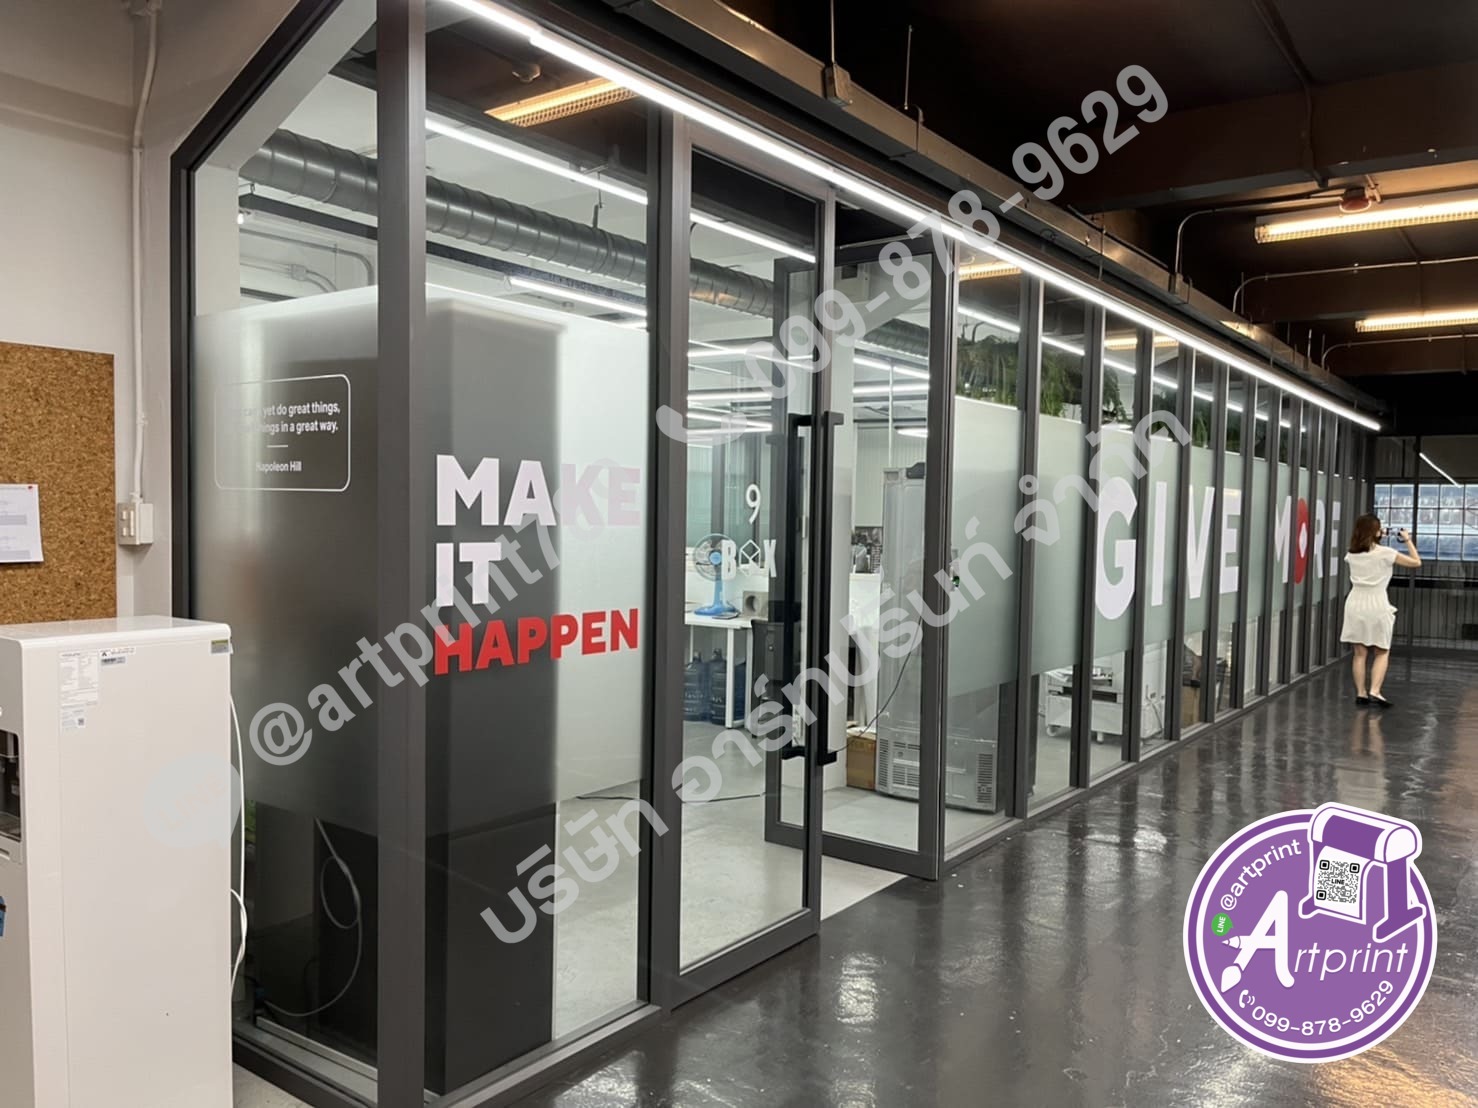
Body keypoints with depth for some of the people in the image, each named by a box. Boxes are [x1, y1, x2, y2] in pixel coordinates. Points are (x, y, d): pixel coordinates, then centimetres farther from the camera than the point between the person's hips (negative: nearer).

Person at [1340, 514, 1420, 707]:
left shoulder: (1351, 555, 3)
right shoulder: (1385, 553, -10)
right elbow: (1416, 562, -1)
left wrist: (1377, 538, 23)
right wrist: (1408, 540, 9)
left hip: (1356, 604, 3)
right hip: (1377, 606, -3)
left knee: (1360, 653, 9)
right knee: (1382, 653, 9)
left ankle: (1361, 693, 10)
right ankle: (1374, 691, -3)